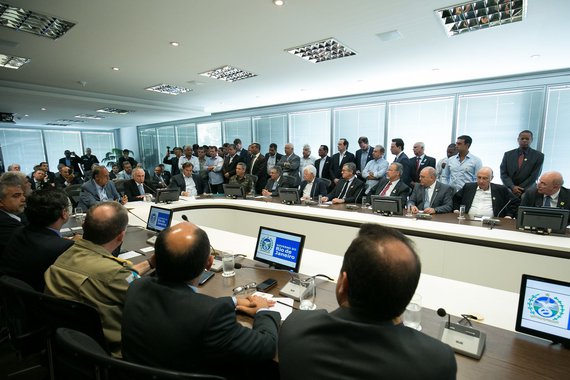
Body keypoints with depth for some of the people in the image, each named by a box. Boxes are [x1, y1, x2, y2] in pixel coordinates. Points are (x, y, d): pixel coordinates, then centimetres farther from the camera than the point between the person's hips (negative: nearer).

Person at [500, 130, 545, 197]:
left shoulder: (539, 156, 3)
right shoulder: (508, 154, 7)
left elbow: (534, 176, -4)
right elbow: (503, 174, 1)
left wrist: (519, 190, -11)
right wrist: (512, 187, -13)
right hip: (509, 191, 1)